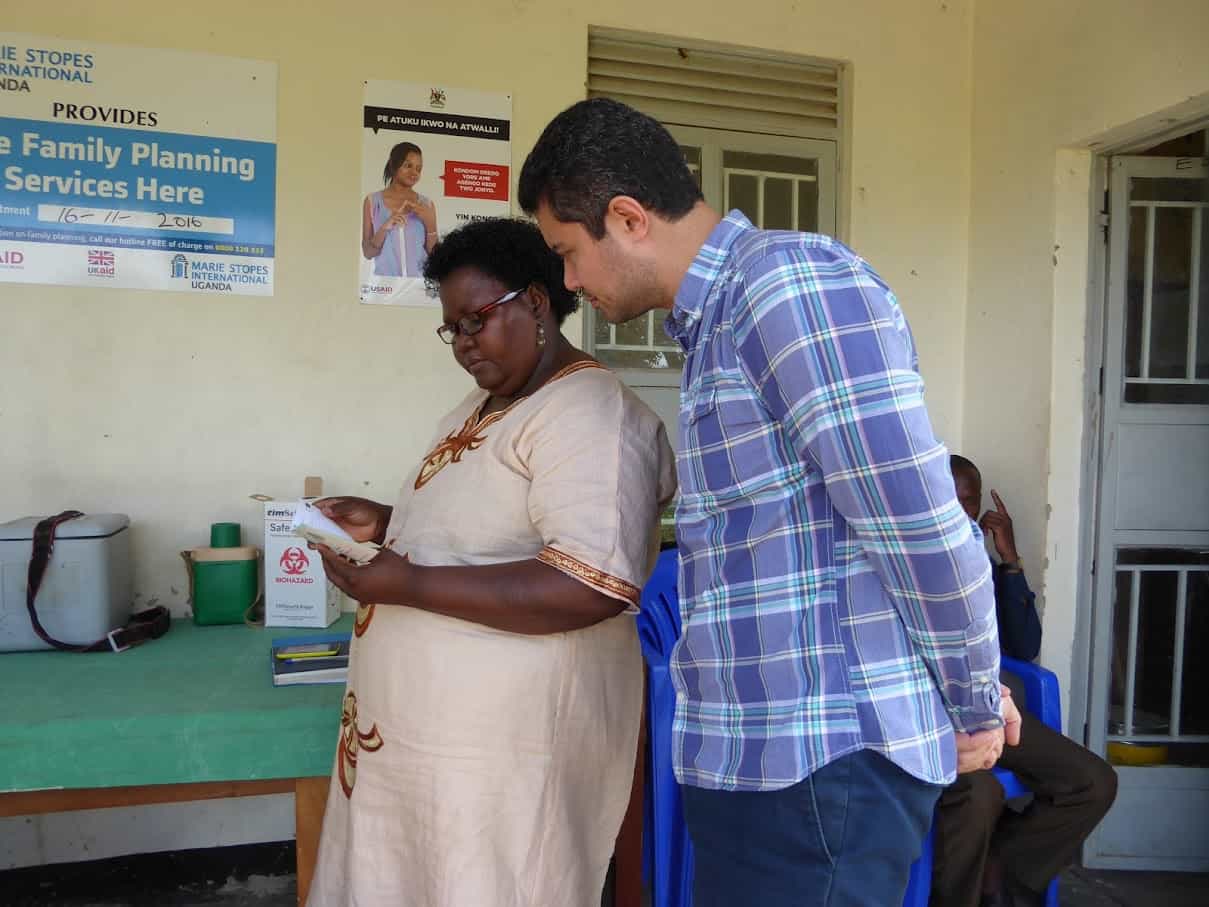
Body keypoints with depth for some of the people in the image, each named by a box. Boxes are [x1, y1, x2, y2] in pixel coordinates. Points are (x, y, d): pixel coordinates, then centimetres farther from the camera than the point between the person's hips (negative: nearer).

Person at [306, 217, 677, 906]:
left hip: (505, 743, -9)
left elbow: (593, 586, -29)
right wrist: (384, 525, 5)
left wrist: (408, 586, -27)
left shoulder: (589, 413, -18)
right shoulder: (483, 406, 14)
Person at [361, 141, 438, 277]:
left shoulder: (426, 204, 3)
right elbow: (368, 253, -2)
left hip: (419, 280, 1)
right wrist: (385, 228, -17)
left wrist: (430, 224, -13)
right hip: (385, 280, -1)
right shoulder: (373, 201, 0)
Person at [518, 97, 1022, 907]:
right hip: (759, 753, 9)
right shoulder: (720, 324, 15)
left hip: (822, 761, -9)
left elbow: (922, 526, -19)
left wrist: (975, 704, -5)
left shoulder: (792, 280, -16)